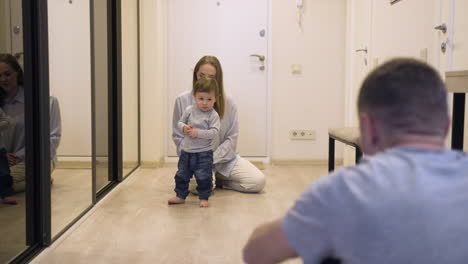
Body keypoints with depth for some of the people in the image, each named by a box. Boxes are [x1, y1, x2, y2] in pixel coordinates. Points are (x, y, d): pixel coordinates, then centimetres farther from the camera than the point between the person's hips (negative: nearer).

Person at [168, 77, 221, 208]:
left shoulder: (213, 115, -11)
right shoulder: (189, 110, 0)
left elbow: (214, 132, -19)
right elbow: (180, 122, 9)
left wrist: (198, 133, -25)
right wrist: (184, 128, -13)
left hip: (203, 153, -4)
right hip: (186, 151, 5)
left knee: (203, 177, 0)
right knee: (181, 175, 14)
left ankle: (204, 198, 16)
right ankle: (180, 196, 29)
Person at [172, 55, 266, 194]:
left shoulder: (227, 103, -2)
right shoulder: (182, 100, -4)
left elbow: (231, 138, -2)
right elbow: (178, 136, 0)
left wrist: (210, 160, -13)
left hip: (223, 158, 2)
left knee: (258, 182, -14)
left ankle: (216, 180, 9)